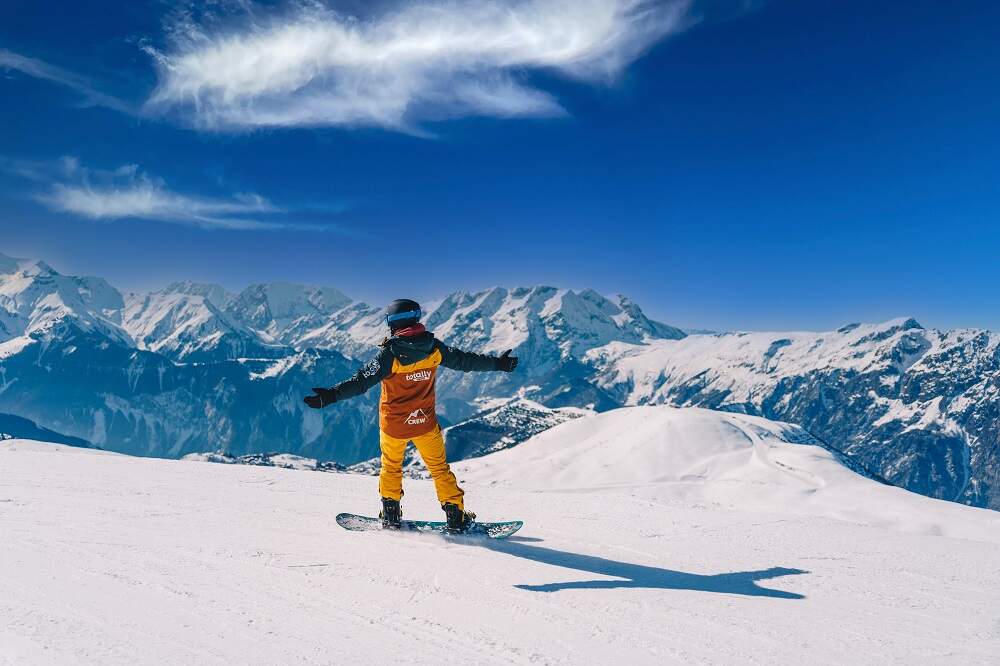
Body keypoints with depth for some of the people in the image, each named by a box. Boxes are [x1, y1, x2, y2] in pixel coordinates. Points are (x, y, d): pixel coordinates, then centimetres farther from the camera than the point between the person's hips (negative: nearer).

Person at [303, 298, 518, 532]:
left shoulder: (389, 353, -18)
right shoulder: (433, 346, -8)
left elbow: (362, 381, -24)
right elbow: (465, 360, 0)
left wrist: (331, 395, -24)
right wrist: (498, 363, 12)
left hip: (393, 425, -2)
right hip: (425, 423, 2)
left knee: (391, 467, 22)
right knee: (439, 467, 16)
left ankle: (391, 515, 26)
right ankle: (456, 517, 16)